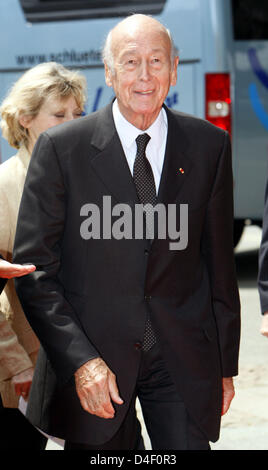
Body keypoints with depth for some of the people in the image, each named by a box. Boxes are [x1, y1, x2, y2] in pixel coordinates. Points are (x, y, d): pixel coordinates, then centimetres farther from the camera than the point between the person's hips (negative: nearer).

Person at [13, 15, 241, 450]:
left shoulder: (209, 145, 3)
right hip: (94, 356, -1)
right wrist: (80, 360, -15)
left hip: (183, 360, 2)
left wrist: (225, 363, 9)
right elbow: (34, 270, -5)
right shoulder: (61, 148, -5)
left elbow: (219, 262, 8)